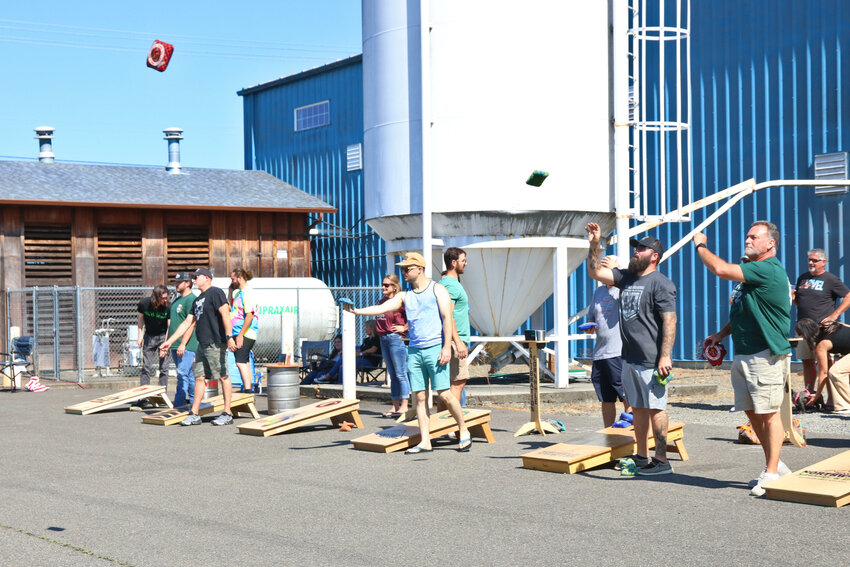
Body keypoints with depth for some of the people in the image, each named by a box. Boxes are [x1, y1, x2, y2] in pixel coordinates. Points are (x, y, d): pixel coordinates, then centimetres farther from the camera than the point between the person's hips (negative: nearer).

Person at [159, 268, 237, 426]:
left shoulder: (215, 293, -6)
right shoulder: (198, 300, 21)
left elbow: (225, 314, -17)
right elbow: (187, 323, 22)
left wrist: (229, 336, -27)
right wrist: (169, 342, 19)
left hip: (216, 343, -9)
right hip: (202, 345, 9)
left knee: (223, 377, -4)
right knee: (199, 377, 8)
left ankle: (227, 414, -2)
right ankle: (194, 415, 10)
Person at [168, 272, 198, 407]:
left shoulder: (192, 300, -11)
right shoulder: (176, 301, 19)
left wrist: (183, 344, -22)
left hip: (187, 345, -9)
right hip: (175, 345, 9)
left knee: (183, 374, -12)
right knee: (189, 375, 14)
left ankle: (178, 405, -15)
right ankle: (193, 402, 20)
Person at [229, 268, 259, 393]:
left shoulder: (247, 292, -12)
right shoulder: (239, 292, 18)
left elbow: (249, 315, -20)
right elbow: (229, 308, 25)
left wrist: (240, 335, -22)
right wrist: (231, 291, 17)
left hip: (245, 334, -10)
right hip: (239, 334, 10)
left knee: (241, 362, -16)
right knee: (244, 362, 11)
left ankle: (247, 389, -18)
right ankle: (246, 389, 15)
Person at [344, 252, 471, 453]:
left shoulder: (437, 289, 1)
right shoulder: (405, 296, 15)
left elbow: (447, 318, -6)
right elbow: (381, 308, 7)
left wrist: (447, 347, -14)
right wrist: (356, 311, -9)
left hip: (435, 349, -5)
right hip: (414, 351, 5)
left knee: (444, 394, -8)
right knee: (420, 396, 2)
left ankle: (464, 431, 9)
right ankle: (425, 442, 5)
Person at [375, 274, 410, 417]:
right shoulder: (382, 301, 14)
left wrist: (404, 327, -12)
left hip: (396, 338, -8)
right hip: (383, 339, 8)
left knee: (400, 373, -4)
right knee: (392, 374, 11)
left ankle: (404, 406, 0)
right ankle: (395, 406, 15)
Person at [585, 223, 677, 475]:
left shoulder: (661, 284, -9)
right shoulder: (626, 277, 15)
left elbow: (669, 321, -15)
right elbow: (596, 272, 19)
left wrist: (665, 356, -22)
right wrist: (594, 245, 6)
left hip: (651, 360, -8)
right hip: (629, 358, 8)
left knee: (655, 408, -6)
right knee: (638, 408, 14)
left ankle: (662, 461, -3)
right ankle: (641, 456, 22)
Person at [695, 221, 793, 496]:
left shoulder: (769, 270, -16)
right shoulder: (752, 271, 18)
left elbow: (721, 269, -23)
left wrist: (701, 245, -7)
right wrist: (722, 334, 18)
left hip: (766, 356, -10)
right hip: (743, 354, 10)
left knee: (768, 414, -5)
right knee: (752, 413, 12)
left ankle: (771, 473, 2)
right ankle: (775, 465, 24)